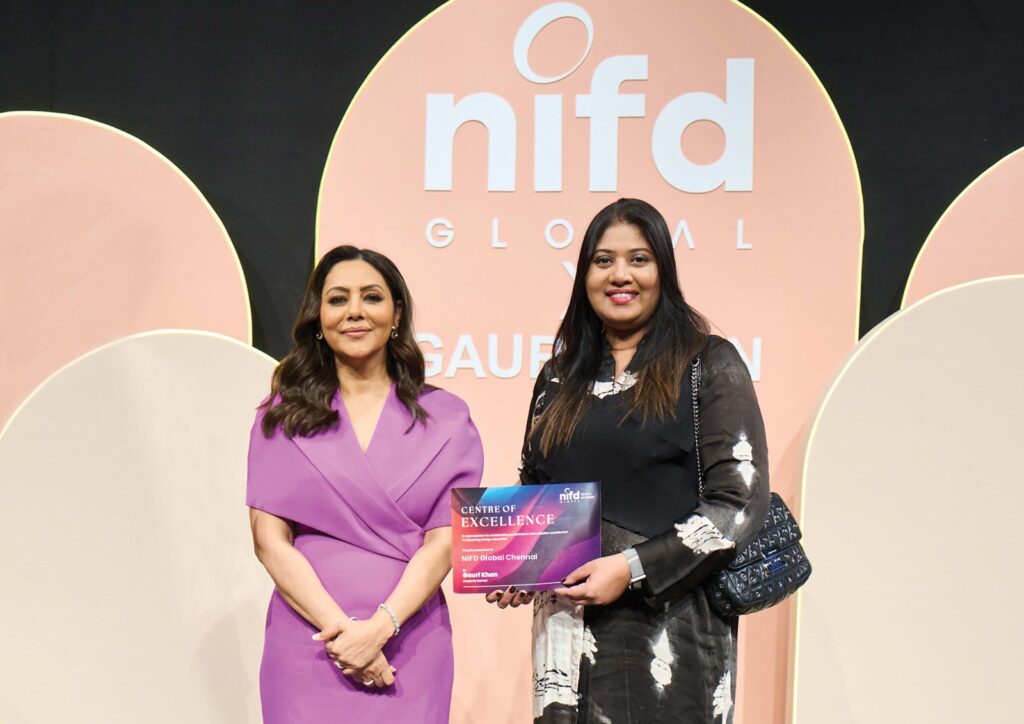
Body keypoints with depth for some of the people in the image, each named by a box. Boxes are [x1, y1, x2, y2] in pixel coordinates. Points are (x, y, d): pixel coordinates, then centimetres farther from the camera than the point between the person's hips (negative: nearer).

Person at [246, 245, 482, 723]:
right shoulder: (283, 416, 4)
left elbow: (444, 539, -3)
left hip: (410, 644, 0)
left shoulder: (447, 419, 3)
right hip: (308, 642, 0)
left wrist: (380, 627, -15)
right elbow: (269, 539, -3)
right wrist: (341, 628, -13)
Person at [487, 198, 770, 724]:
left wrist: (632, 568, -16)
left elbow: (741, 503, -9)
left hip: (669, 631, -4)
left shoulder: (709, 365, -2)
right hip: (567, 629, 4)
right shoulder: (559, 379, 12)